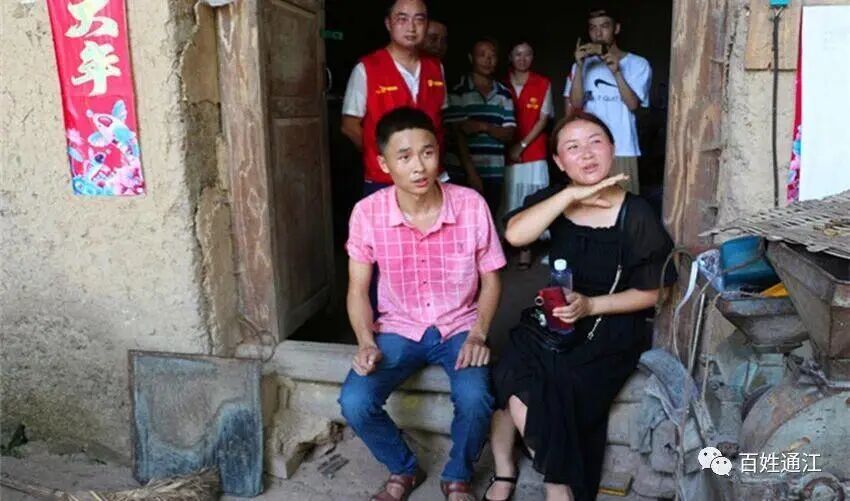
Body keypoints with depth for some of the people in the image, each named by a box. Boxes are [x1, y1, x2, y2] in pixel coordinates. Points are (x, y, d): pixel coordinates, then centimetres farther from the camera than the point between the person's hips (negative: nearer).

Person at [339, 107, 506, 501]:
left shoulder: (471, 205, -13)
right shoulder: (367, 213, -12)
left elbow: (490, 279, -2)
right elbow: (358, 289, -2)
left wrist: (477, 334, -15)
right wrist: (366, 343, -17)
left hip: (459, 328, -1)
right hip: (398, 329, 1)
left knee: (475, 398, -29)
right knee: (354, 402, -21)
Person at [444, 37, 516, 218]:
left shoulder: (504, 94, 10)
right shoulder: (458, 92, -2)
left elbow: (509, 134, 6)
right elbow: (457, 134, -8)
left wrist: (484, 127, -14)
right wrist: (471, 172, -14)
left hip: (494, 173, 4)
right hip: (462, 172, -3)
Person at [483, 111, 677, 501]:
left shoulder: (636, 215, -8)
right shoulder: (554, 200, 1)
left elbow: (649, 294, -4)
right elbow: (514, 235, -21)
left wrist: (590, 306, -19)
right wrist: (572, 195, -25)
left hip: (612, 328, -3)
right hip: (554, 319, 3)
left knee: (558, 393, -25)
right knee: (505, 381, -21)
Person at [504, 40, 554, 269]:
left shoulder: (543, 84, 4)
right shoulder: (502, 84, 5)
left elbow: (543, 119, -1)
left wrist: (522, 145, -8)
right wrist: (507, 145, -4)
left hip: (534, 152, 0)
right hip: (506, 152, 1)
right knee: (508, 200, 1)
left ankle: (526, 248, 7)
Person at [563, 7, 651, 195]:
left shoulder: (638, 64, 2)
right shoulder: (583, 65, 9)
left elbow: (633, 104, -9)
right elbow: (575, 104, -3)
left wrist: (616, 72, -19)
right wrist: (579, 66, -13)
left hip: (622, 151, -2)